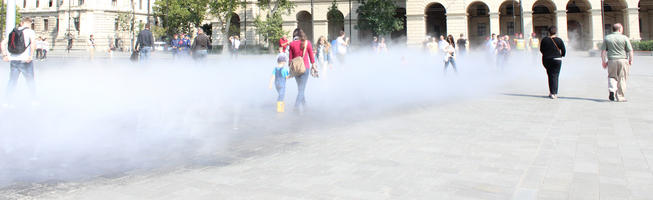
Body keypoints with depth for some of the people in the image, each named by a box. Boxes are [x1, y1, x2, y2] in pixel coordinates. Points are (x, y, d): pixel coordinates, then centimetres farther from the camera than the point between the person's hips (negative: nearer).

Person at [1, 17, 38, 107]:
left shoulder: (13, 32, 12)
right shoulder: (30, 32, -4)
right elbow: (33, 43, -23)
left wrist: (5, 55, 9)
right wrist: (31, 56, -23)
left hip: (13, 60, 4)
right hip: (25, 61, -4)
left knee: (12, 81, 10)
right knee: (30, 81, 11)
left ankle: (8, 102, 7)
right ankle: (34, 100, 18)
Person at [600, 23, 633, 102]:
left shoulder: (607, 38, 5)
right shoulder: (624, 38, -2)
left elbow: (603, 51, 2)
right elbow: (630, 51, -3)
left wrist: (604, 61, 9)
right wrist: (630, 60, 8)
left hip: (611, 60, 2)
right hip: (623, 60, -2)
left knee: (612, 77, 17)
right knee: (622, 79, 5)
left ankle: (612, 91, -6)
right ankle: (620, 97, 7)